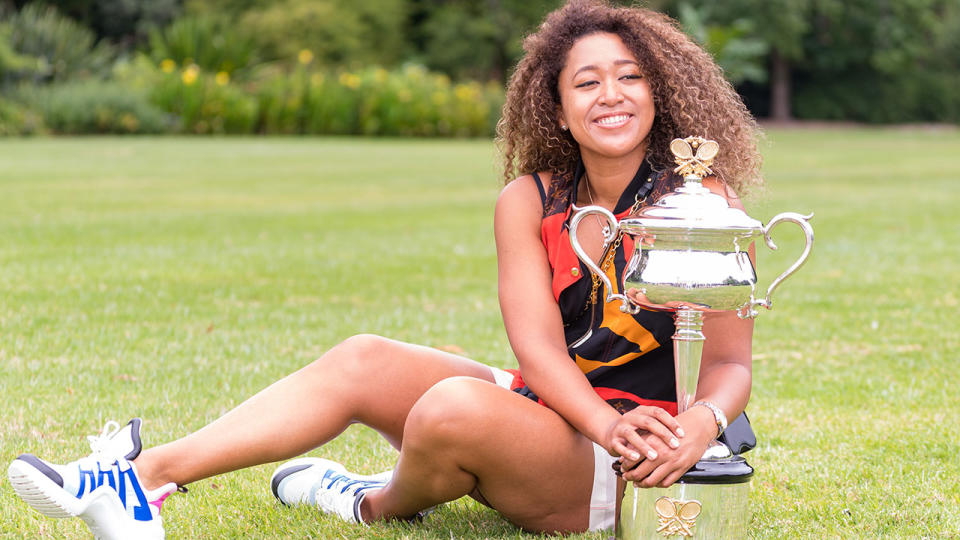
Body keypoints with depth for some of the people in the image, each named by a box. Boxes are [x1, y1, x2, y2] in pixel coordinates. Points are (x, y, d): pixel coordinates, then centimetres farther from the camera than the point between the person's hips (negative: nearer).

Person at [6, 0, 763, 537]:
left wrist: (701, 422, -33)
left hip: (622, 475, -5)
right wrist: (605, 421, -31)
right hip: (546, 410, 5)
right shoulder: (529, 202, 1)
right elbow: (537, 346, -11)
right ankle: (146, 477, -15)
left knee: (456, 408, -31)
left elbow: (730, 362, -8)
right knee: (364, 362, -11)